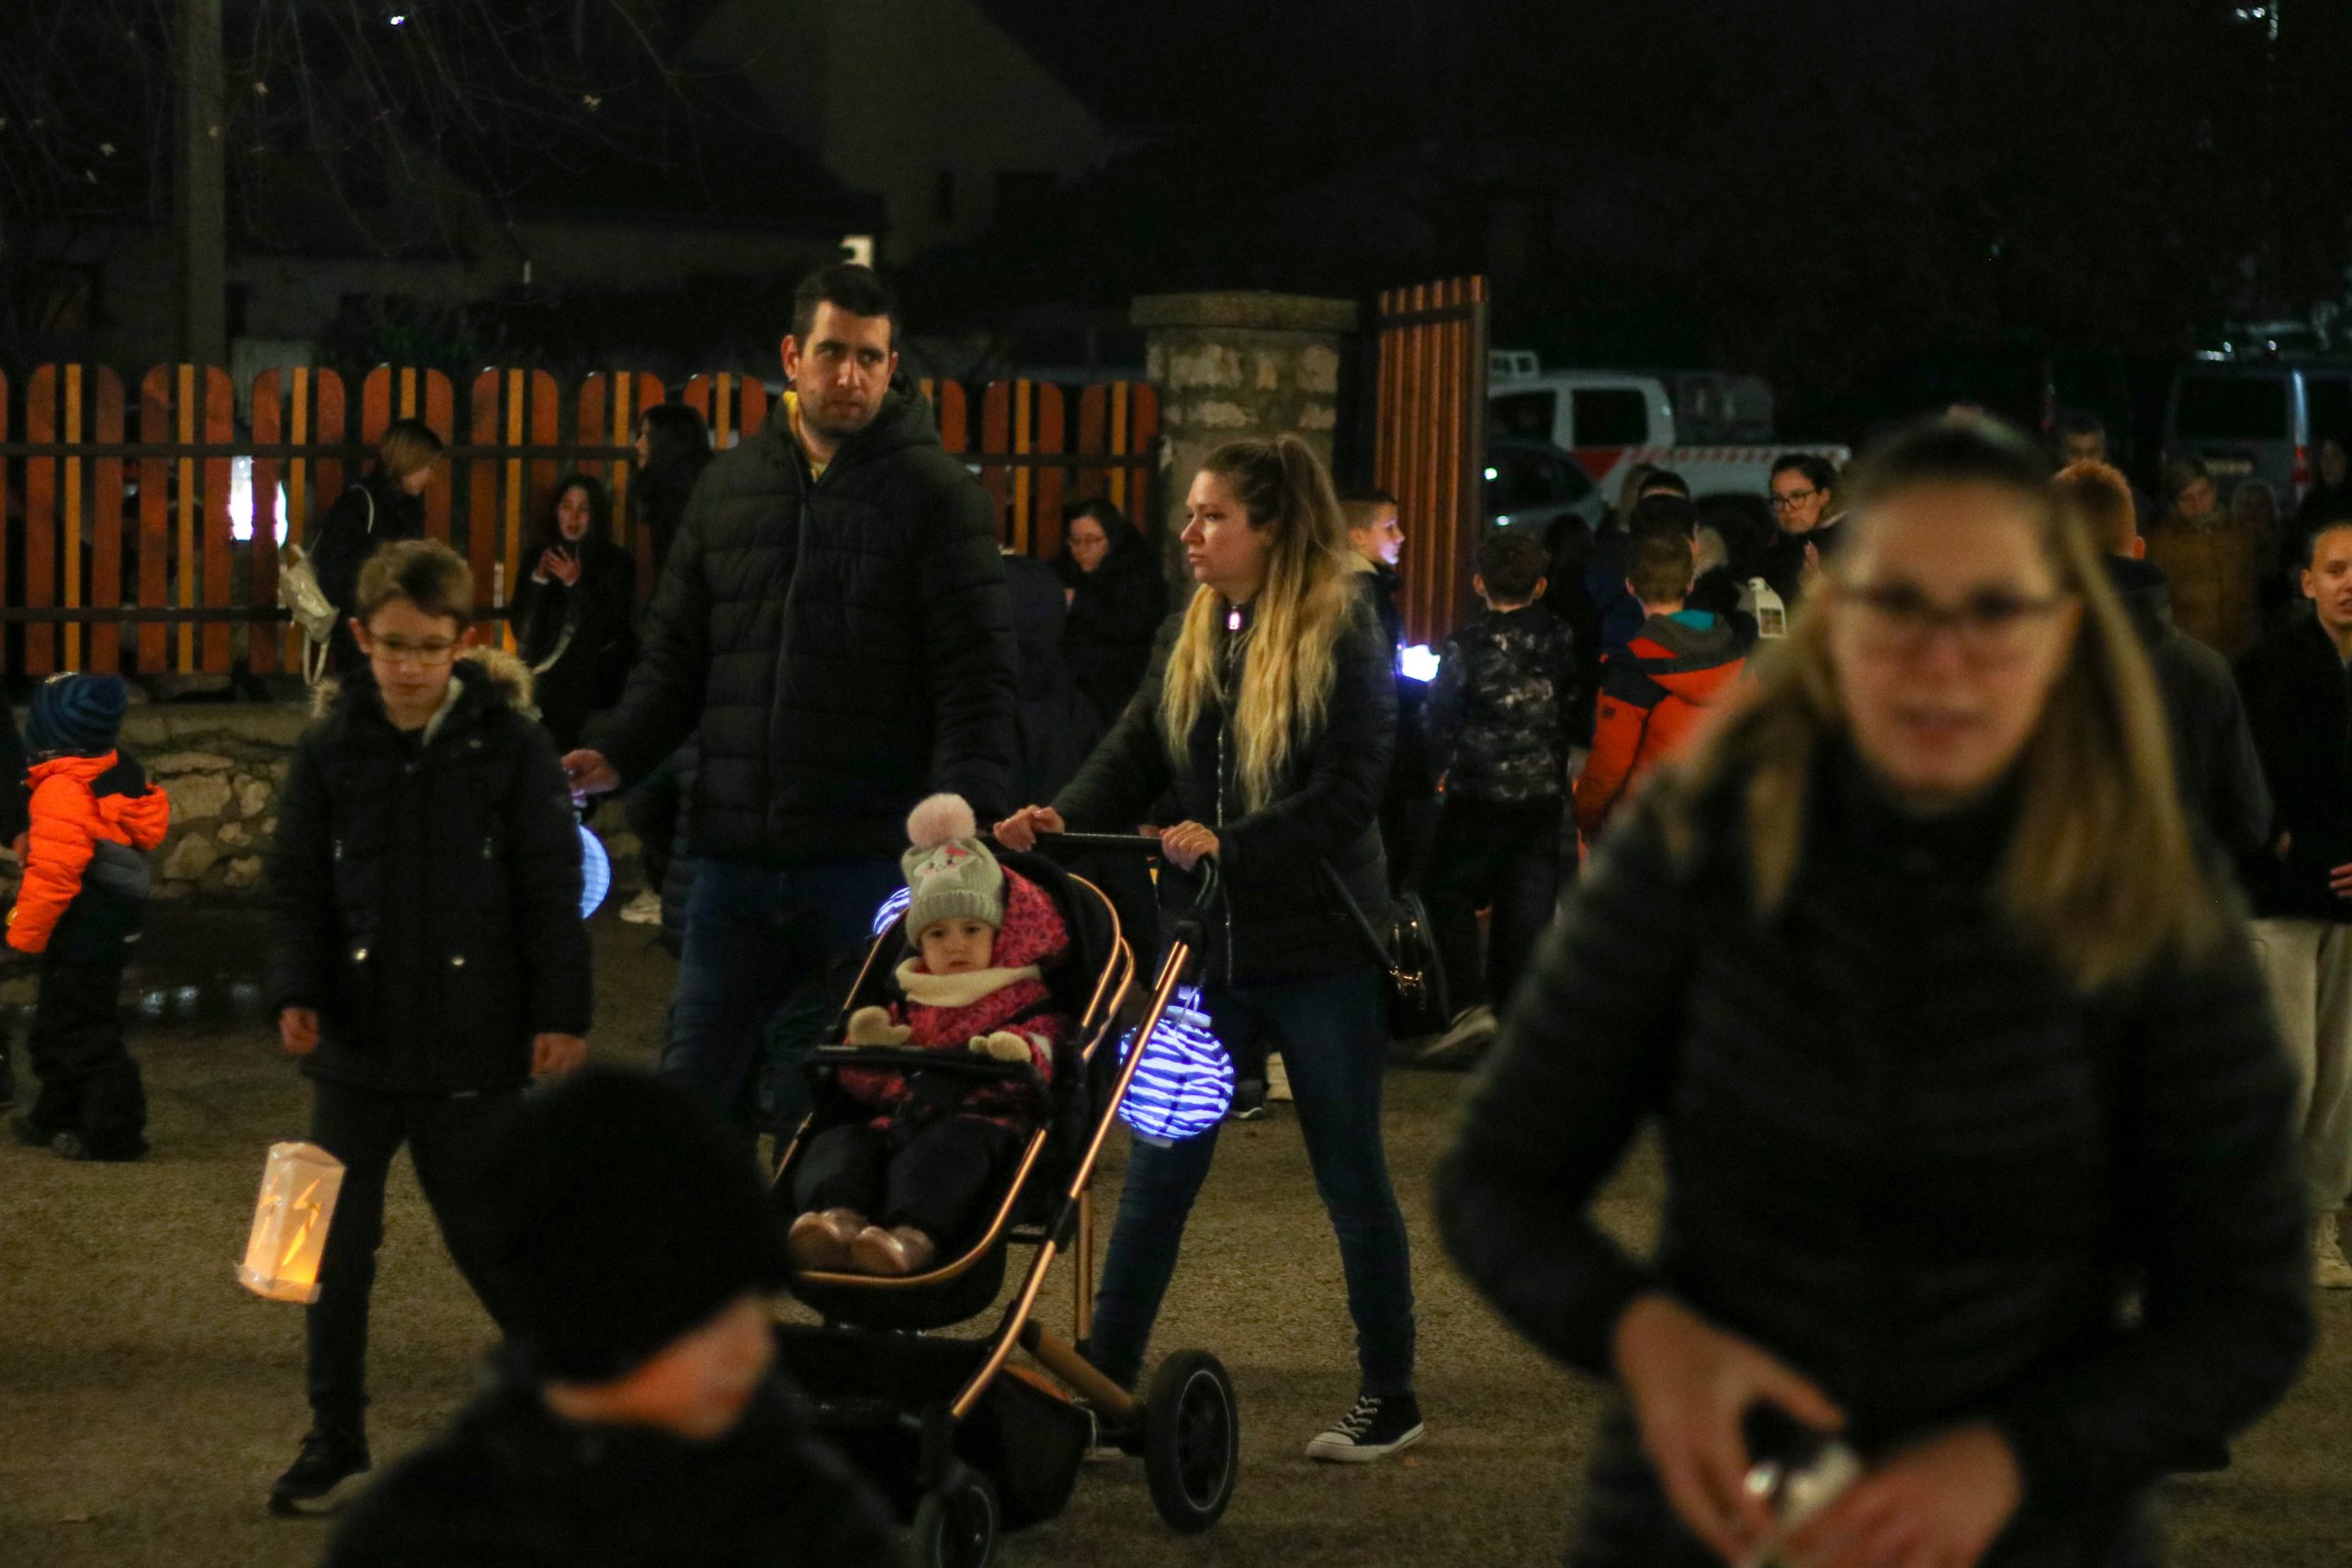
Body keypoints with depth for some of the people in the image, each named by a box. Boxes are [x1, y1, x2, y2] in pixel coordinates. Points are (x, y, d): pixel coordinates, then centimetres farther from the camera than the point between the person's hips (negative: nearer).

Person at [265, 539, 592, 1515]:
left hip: (471, 1047, -3)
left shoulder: (510, 745, -5)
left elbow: (552, 888, -3)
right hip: (355, 1038, 3)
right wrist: (295, 991, -9)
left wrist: (560, 1014, -7)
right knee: (337, 1246, 6)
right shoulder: (331, 748, 1)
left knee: (486, 1238, 4)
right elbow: (297, 882, 5)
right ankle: (335, 1447, 17)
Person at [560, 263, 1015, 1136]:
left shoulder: (938, 495, -1)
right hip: (735, 858, 4)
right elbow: (675, 660, 17)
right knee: (696, 1096, 6)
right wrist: (616, 754, 0)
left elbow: (977, 680, -7)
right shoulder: (728, 485, 13)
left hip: (871, 859, -4)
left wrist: (965, 811, -21)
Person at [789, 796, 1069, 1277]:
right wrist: (868, 1049, 3)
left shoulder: (1023, 1002, 17)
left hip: (983, 1120, -5)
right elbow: (870, 1087, 23)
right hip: (900, 1123, 5)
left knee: (953, 1145, -37)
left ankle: (914, 1235, -60)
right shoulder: (907, 1007, 29)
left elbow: (1039, 1060, -1)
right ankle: (839, 1218, -51)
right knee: (840, 1143, -22)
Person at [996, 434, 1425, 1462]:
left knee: (1351, 1179, 6)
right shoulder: (1186, 637, 9)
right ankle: (1103, 1383, 7)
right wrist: (1063, 818, -17)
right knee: (1158, 1166, 3)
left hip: (1319, 952, -5)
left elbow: (1345, 797, -17)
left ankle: (1390, 1400, 17)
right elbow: (1136, 755, 1)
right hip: (1210, 947, 5)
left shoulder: (1342, 637, -9)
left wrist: (1228, 843, -28)